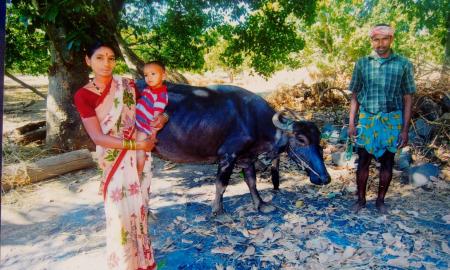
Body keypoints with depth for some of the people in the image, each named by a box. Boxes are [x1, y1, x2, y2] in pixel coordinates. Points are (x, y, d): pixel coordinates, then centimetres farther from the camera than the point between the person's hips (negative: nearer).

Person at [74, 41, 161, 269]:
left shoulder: (128, 86, 2)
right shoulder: (83, 95, -6)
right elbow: (98, 138, -13)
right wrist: (136, 144, -18)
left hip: (138, 160, 2)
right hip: (114, 163, -2)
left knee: (138, 209, 10)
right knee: (119, 214, 2)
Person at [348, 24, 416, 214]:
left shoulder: (403, 64, 0)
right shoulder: (362, 64, 3)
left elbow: (407, 99, 1)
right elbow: (355, 96, 7)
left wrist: (405, 129, -3)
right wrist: (351, 123, 0)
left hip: (392, 121, 0)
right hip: (366, 120, 1)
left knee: (387, 163, 8)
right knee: (363, 161, 6)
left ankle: (380, 200, 24)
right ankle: (361, 199, 21)